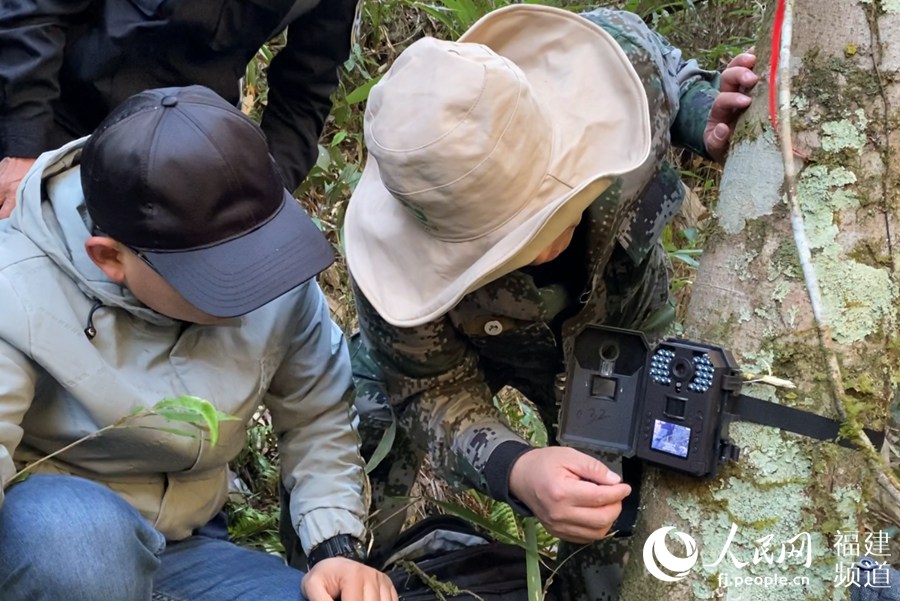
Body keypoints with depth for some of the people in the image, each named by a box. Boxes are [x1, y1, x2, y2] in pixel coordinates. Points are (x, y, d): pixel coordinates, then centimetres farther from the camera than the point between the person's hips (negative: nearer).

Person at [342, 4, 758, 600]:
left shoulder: (618, 59, -38)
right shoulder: (397, 249, -43)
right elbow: (433, 389, -27)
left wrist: (705, 118, -33)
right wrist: (514, 470, -48)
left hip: (618, 324, 2)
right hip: (442, 340, -1)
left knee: (617, 549, 7)